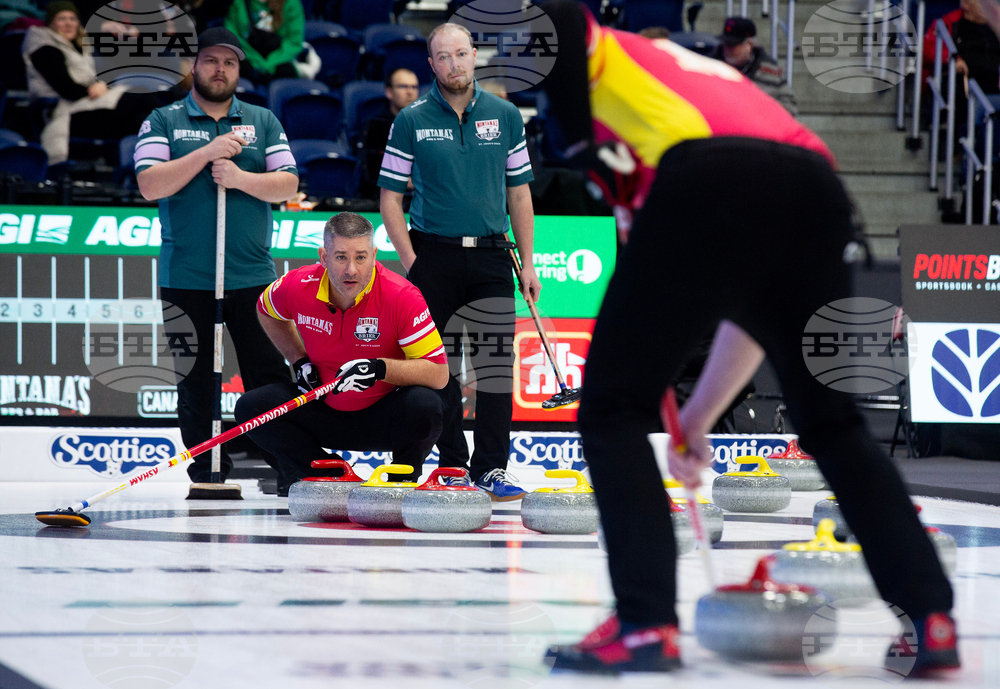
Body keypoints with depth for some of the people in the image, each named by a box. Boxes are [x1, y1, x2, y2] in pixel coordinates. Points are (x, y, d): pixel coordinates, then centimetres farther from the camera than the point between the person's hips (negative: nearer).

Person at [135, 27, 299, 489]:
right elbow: (150, 185, -9)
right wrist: (207, 153, -16)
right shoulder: (163, 122, 5)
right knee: (195, 384, 4)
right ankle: (207, 478, 11)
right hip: (187, 278, -1)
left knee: (271, 379, -2)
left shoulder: (263, 121, 11)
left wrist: (241, 178, -14)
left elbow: (287, 185, 3)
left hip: (252, 277, 1)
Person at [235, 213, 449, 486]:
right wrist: (300, 360, 3)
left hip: (382, 417, -3)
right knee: (251, 406, -16)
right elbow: (266, 310, 14)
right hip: (324, 411, 3)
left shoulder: (402, 297, -24)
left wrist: (381, 369, -39)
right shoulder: (299, 286, -13)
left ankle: (403, 483, -3)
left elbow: (439, 374, -26)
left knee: (424, 406, -35)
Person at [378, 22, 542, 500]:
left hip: (490, 255, 1)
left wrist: (528, 262, 6)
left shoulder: (505, 116, 7)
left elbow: (519, 193, 11)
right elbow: (390, 196, 2)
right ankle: (452, 466, 11)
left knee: (497, 361, -5)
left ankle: (491, 469, -3)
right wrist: (410, 260, -7)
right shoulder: (412, 121, 0)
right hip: (434, 254, -1)